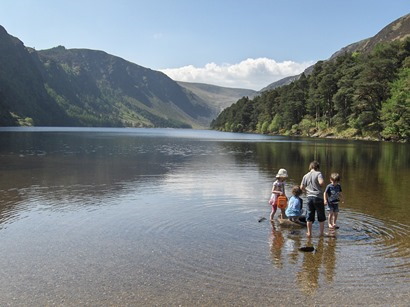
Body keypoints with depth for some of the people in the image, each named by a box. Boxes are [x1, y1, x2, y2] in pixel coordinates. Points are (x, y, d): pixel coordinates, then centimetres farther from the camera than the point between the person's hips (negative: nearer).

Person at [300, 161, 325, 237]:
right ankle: (321, 233, 14)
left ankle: (309, 233, 12)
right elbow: (321, 182, -22)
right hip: (318, 197, -4)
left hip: (309, 197, 4)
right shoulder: (318, 173, -5)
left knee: (309, 217, 9)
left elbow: (301, 187, 9)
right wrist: (321, 185, 0)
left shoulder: (306, 176, 8)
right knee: (321, 217, 9)